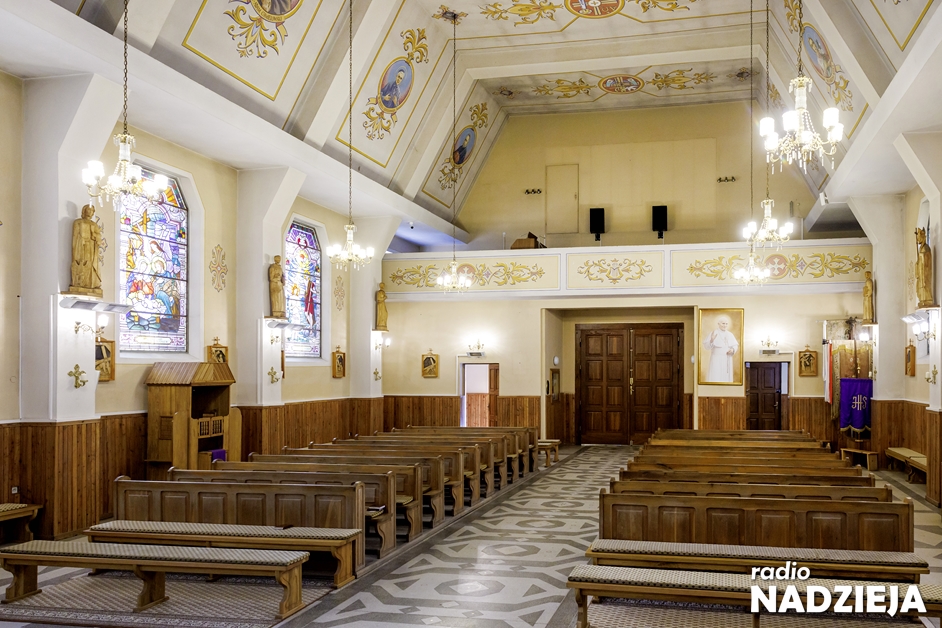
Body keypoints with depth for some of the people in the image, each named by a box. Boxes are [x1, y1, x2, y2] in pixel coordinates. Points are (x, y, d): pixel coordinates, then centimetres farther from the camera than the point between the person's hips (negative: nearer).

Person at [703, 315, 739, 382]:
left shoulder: (730, 334, 6)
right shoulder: (713, 333, -10)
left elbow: (735, 345, 12)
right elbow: (706, 346, -14)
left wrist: (733, 350, -10)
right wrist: (711, 340, -33)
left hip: (727, 361, 5)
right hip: (717, 361, -5)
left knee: (727, 379, 5)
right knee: (715, 380, -9)